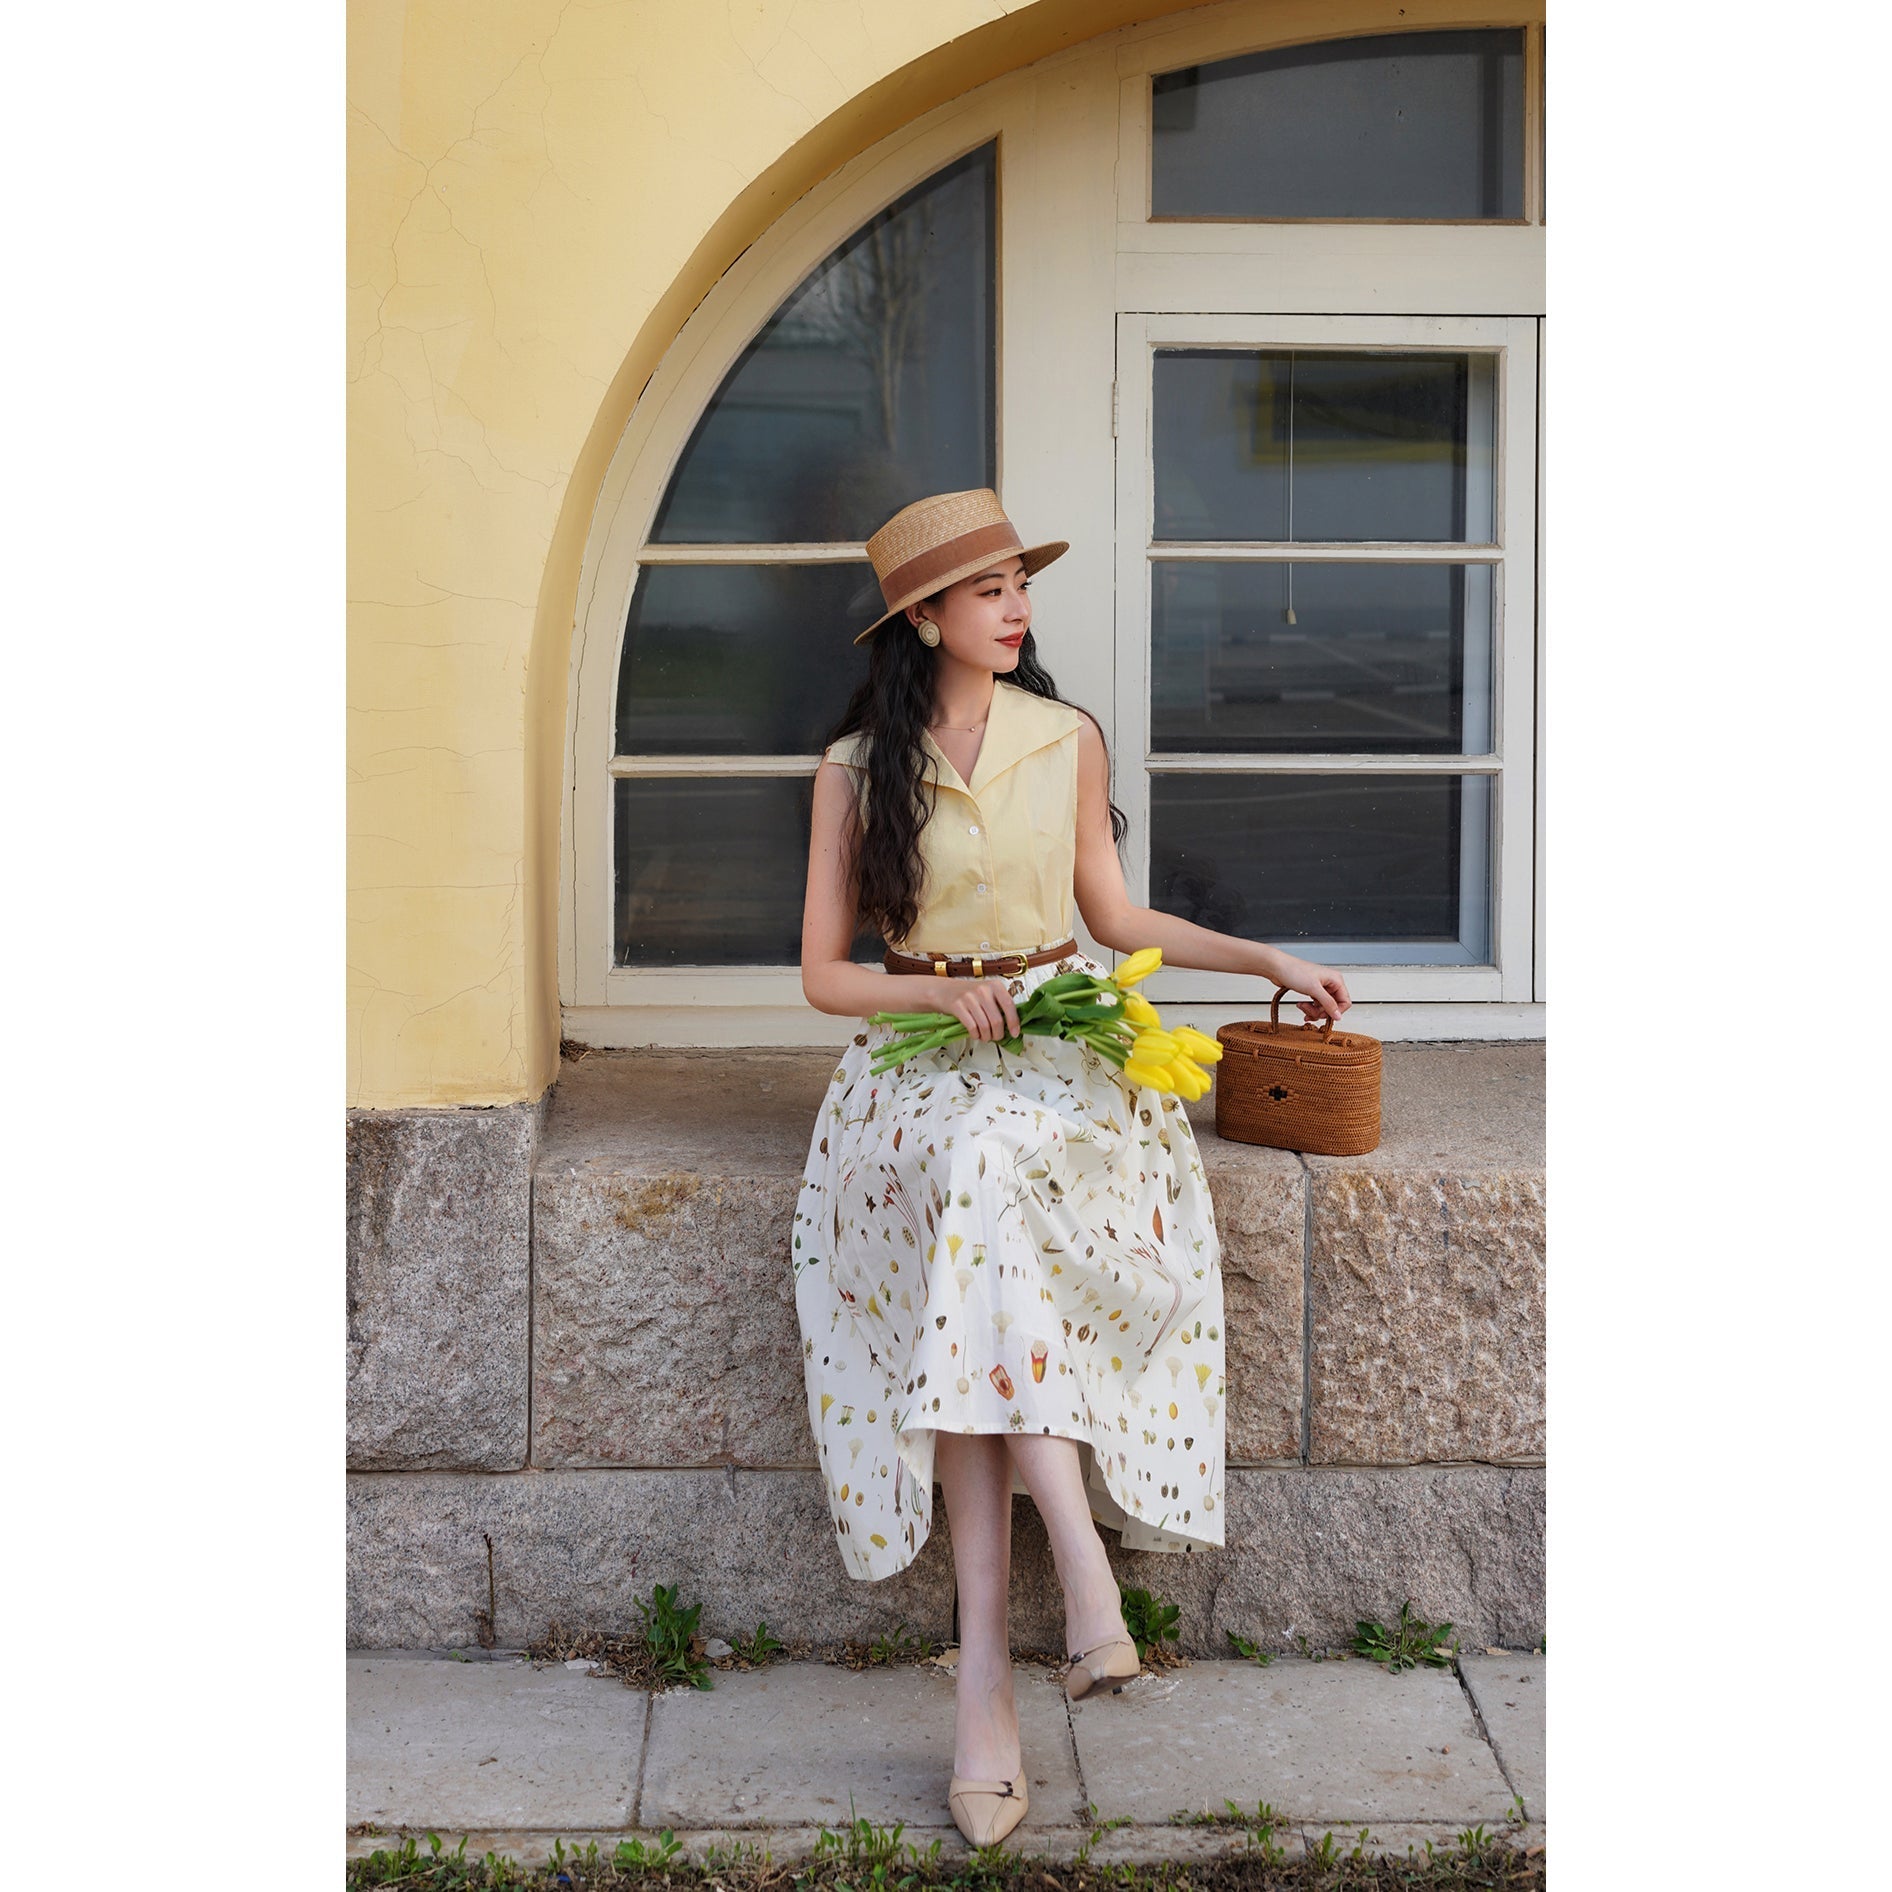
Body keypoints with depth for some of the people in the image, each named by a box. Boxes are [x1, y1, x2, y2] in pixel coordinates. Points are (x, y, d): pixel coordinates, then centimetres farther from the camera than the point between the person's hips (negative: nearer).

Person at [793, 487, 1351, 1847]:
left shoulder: (1070, 740, 9)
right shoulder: (857, 768, 5)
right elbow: (825, 975, 6)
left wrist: (1265, 958, 13)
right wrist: (945, 993, -11)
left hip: (1063, 1042, 0)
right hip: (924, 1060, 0)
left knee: (990, 1180, -34)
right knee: (969, 1174, -36)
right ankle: (1079, 1560, -38)